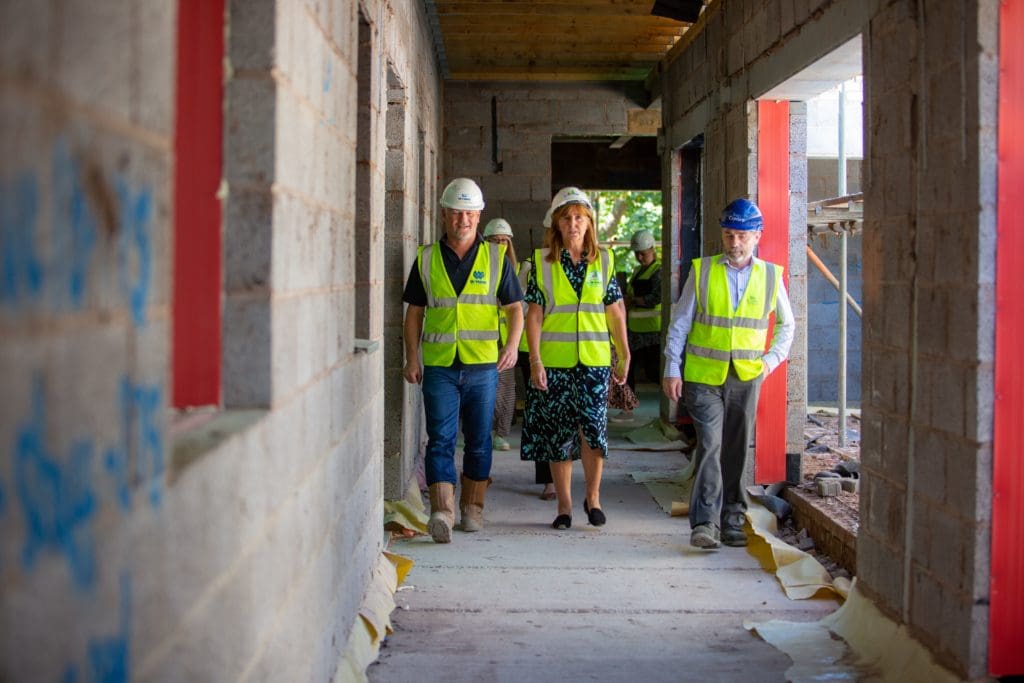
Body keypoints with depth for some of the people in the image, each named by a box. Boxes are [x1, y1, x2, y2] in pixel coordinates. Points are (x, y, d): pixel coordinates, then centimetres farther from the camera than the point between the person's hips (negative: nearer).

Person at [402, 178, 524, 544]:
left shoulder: (496, 257, 6)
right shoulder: (427, 259, 7)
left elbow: (515, 307, 6)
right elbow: (414, 312, 10)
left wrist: (513, 344, -12)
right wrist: (412, 358, 1)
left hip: (482, 365, 1)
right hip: (439, 365, 0)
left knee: (478, 441, 8)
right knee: (440, 439, -9)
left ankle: (472, 506, 21)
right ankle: (442, 511, -15)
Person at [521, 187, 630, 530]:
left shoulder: (603, 260, 7)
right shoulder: (542, 262, 3)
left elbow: (615, 312, 10)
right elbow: (534, 314, 0)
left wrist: (624, 357, 10)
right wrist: (535, 360, -7)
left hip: (594, 360, 0)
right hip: (554, 361, 0)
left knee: (593, 427, -9)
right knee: (558, 433, 4)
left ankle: (592, 497, 12)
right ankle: (564, 506, 14)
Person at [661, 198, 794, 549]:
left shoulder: (770, 276, 5)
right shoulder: (702, 271, 1)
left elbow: (786, 324, 19)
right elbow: (680, 322, 3)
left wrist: (772, 359, 5)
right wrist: (672, 370, -2)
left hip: (746, 378, 2)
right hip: (703, 376, -2)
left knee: (737, 451, 8)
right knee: (710, 445, -13)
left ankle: (732, 521, 18)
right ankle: (705, 523, -12)